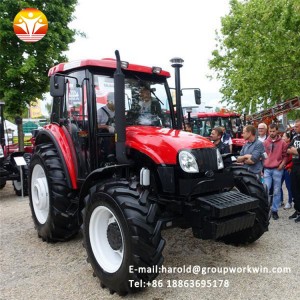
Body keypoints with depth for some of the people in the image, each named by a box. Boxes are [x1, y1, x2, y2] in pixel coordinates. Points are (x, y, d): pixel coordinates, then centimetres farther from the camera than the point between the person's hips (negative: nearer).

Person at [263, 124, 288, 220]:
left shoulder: (282, 143, 2)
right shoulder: (265, 142, 8)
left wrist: (282, 164, -10)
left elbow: (285, 156, 5)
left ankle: (274, 210, 15)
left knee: (276, 191, 5)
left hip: (277, 170, -1)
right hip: (267, 169, 1)